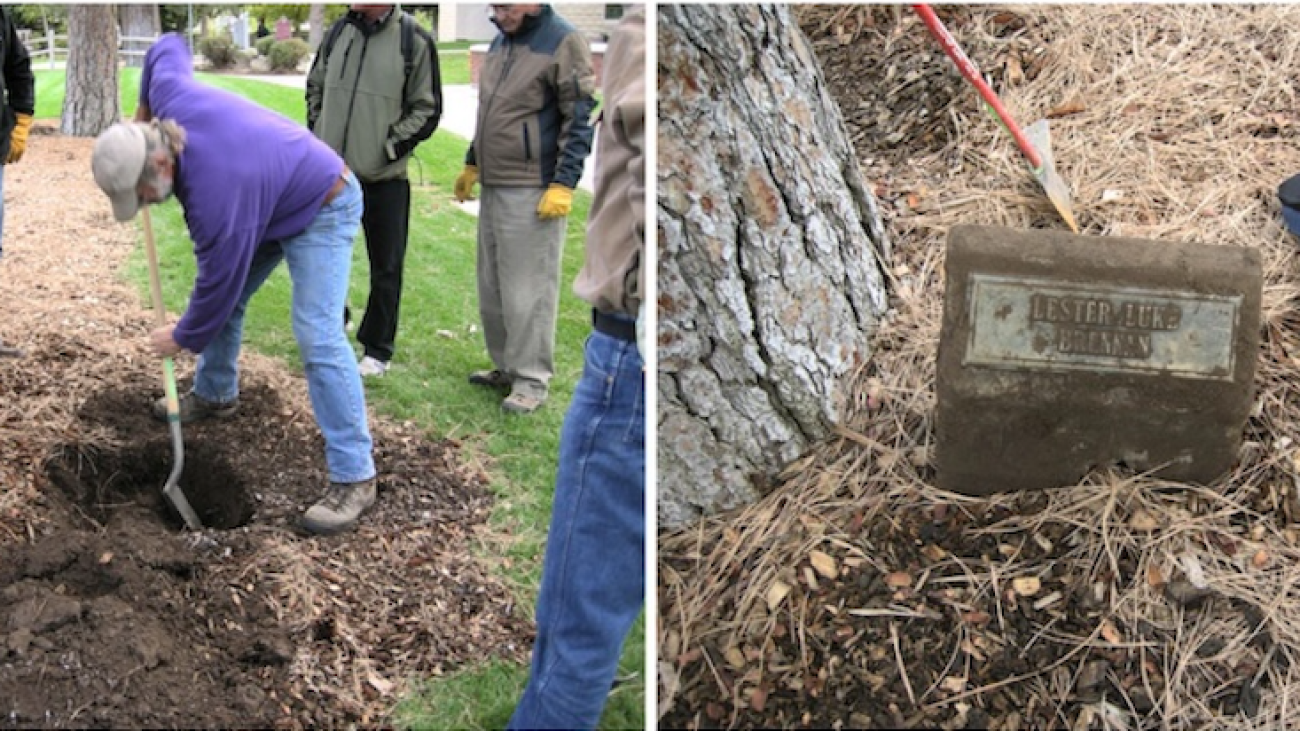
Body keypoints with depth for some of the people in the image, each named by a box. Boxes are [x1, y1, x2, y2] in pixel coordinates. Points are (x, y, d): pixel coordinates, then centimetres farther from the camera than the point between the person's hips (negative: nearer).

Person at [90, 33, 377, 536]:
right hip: (271, 196, 10)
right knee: (229, 295, 18)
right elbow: (168, 47, 6)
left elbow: (217, 281, -23)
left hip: (322, 208, -10)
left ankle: (354, 477, -20)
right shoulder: (170, 93, -18)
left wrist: (182, 338, -5)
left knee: (317, 335, -21)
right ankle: (215, 395, 42)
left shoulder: (213, 194, -37)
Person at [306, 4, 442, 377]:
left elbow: (428, 109, -6)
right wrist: (320, 134, 7)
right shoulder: (340, 31, 5)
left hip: (385, 178, -4)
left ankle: (378, 349, 19)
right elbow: (315, 88, 18)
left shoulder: (414, 40, -10)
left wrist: (389, 147, -12)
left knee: (385, 267, 6)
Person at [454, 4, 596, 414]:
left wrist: (563, 184, -18)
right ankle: (506, 365, 25)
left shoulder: (563, 42, -10)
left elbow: (580, 119, -13)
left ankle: (532, 379, 5)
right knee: (492, 285, 13)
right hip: (493, 186, 8)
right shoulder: (499, 42, 14)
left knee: (528, 288, -4)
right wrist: (472, 164, 25)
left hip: (533, 191, -8)